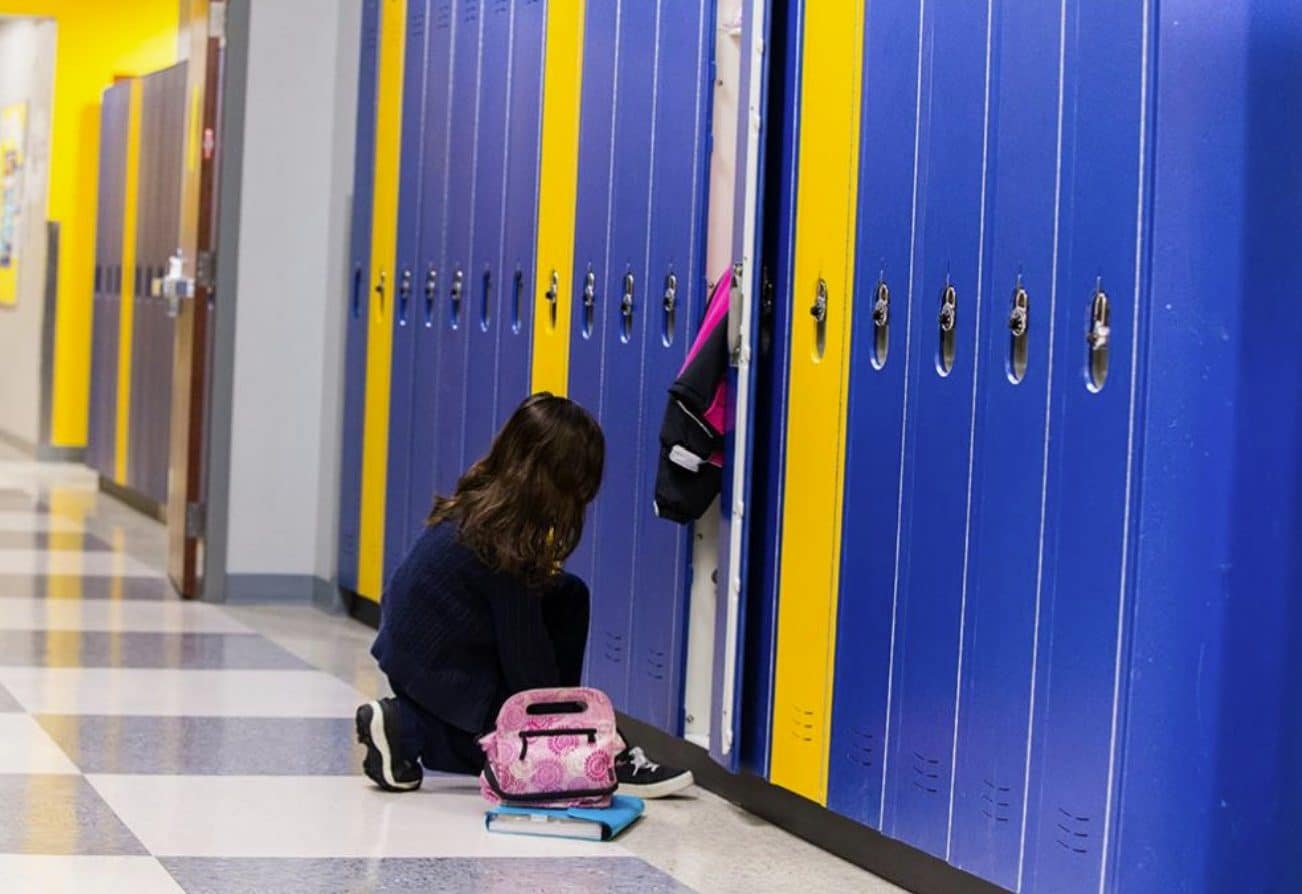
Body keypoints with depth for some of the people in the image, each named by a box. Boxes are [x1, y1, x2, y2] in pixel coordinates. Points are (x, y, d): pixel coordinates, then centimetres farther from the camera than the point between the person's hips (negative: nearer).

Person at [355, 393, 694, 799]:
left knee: (568, 595, 5)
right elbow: (525, 657, -18)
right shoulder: (502, 542, -25)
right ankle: (411, 733, -2)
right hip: (442, 673, -8)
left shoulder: (476, 509, -1)